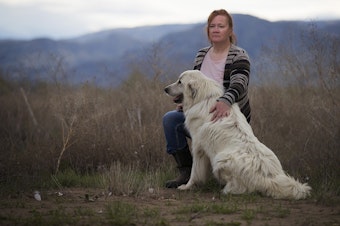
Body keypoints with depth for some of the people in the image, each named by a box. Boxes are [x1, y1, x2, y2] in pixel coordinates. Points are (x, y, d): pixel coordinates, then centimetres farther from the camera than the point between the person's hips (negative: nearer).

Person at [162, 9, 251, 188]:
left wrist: (225, 101, -49)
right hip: (204, 113, 6)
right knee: (170, 118, -17)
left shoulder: (239, 56, -12)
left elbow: (239, 85, -28)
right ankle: (186, 172, -13)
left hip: (230, 116, -6)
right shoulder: (201, 55, 7)